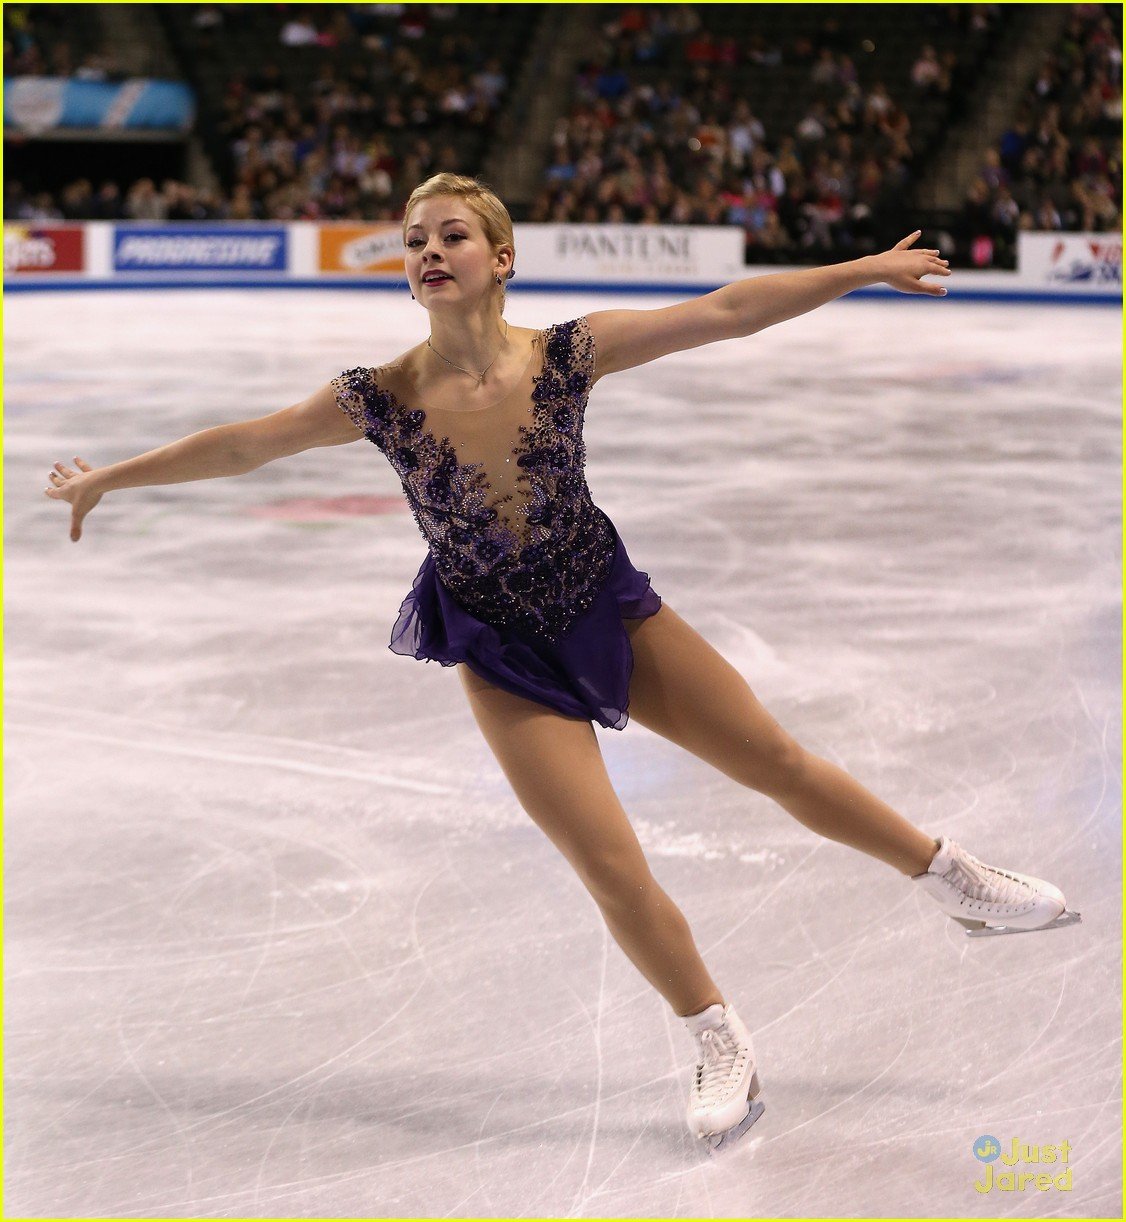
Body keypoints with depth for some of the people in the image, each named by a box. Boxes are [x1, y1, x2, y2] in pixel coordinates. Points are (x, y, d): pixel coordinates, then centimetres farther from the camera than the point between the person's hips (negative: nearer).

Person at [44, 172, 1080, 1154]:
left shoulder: (566, 355, -15)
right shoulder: (381, 399, -16)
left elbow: (727, 312, -12)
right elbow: (243, 445, -3)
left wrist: (867, 269, -11)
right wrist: (109, 478, 6)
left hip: (609, 611, 1)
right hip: (505, 659, -1)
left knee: (782, 764, 8)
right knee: (616, 875, -4)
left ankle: (955, 879, 32)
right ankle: (723, 1048, 21)